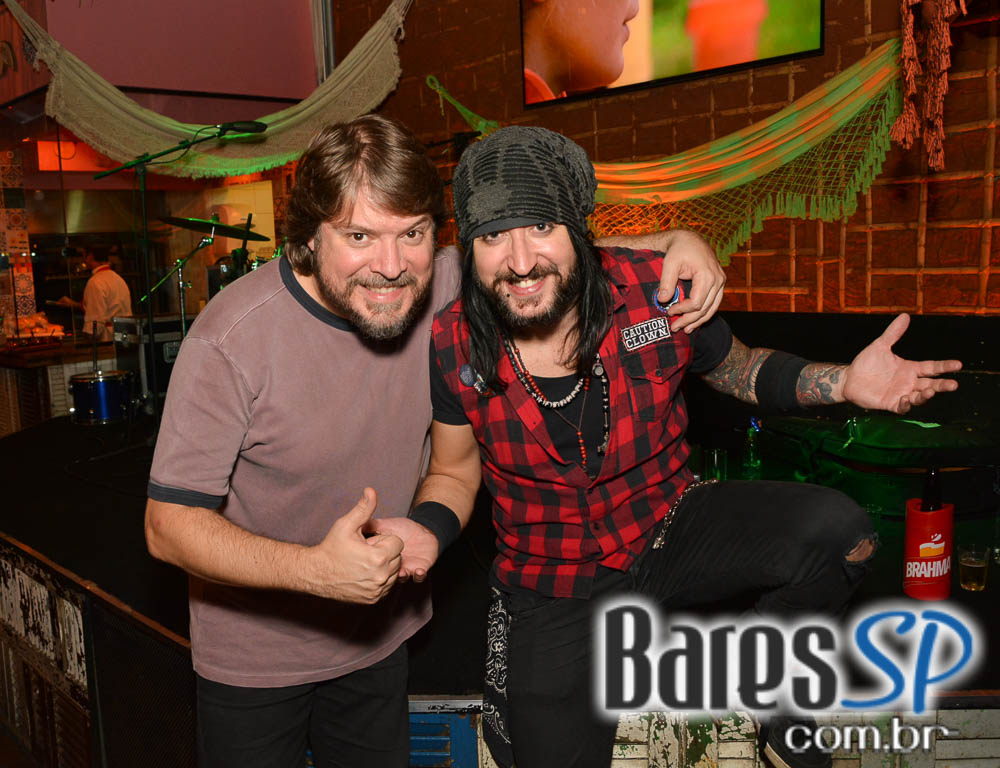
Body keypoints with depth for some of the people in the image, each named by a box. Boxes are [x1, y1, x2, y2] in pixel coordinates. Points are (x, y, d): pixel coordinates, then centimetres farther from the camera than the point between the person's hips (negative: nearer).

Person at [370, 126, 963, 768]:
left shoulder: (658, 291, -17)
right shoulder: (452, 347, -17)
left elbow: (740, 369, 4)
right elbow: (455, 471, 0)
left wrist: (840, 383, -14)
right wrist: (427, 531, -22)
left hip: (670, 528, 1)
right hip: (554, 588, 0)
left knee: (838, 532, -21)